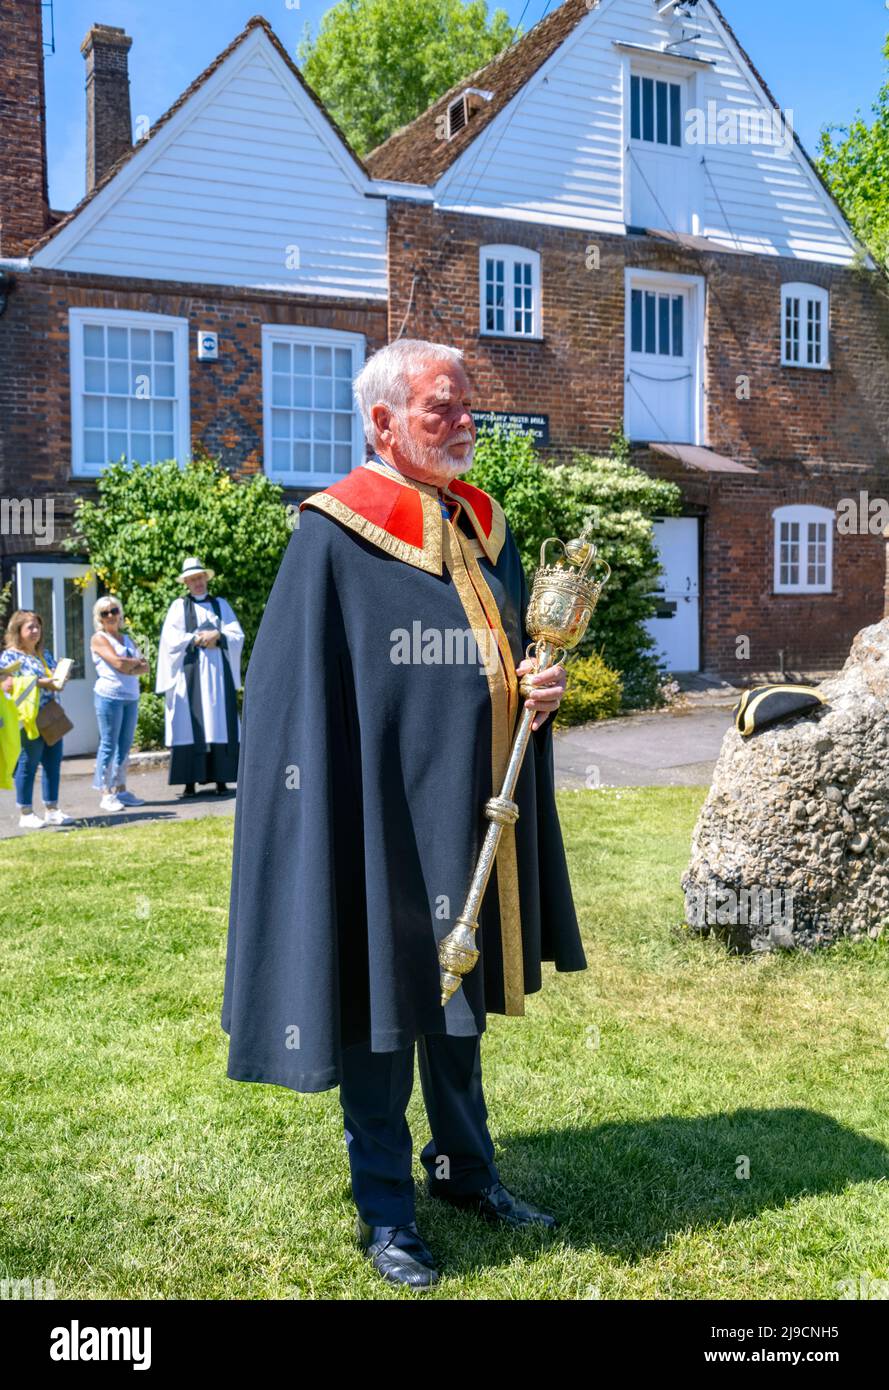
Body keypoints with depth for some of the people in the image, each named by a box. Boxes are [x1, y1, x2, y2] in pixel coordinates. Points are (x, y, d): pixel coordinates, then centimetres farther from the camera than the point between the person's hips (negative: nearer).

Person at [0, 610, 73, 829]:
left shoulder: (45, 655, 17)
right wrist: (40, 683, -21)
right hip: (29, 721, -7)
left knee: (53, 764, 8)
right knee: (27, 766, 0)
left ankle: (52, 810, 17)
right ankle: (26, 814, 9)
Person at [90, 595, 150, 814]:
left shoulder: (127, 639, 19)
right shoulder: (99, 638, 1)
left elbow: (144, 667, 7)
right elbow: (118, 663, -13)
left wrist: (128, 666, -10)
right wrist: (137, 661, 2)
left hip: (131, 697, 6)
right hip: (109, 696, -6)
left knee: (124, 746, 7)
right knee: (109, 745, -5)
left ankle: (120, 789, 12)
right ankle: (106, 794, -3)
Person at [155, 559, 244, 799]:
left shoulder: (220, 604, 15)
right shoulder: (178, 606, 10)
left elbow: (237, 636, 6)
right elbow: (171, 639, -2)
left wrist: (217, 636, -11)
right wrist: (197, 639, -11)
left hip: (218, 671, 2)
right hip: (190, 673, -1)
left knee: (219, 723, -3)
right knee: (191, 724, -6)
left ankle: (221, 779, -2)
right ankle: (190, 781, -7)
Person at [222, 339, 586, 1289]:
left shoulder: (482, 526, 10)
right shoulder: (334, 537, -11)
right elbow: (298, 691, -13)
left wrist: (541, 689, -3)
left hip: (471, 821, 7)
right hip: (382, 819, -7)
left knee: (457, 998, 20)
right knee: (378, 1005, 5)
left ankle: (464, 1166, 37)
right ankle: (384, 1211, 22)